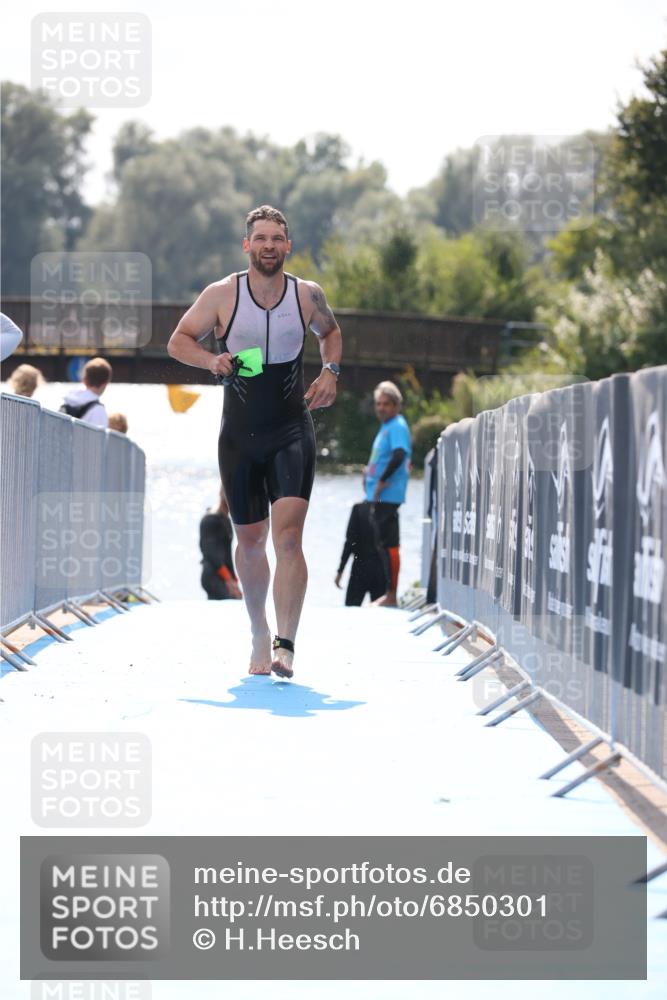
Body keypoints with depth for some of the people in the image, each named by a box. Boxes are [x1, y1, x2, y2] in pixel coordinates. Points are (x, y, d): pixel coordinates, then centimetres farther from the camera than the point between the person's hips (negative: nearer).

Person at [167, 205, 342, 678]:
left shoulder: (308, 295, -1)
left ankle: (285, 646, -23)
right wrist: (211, 360, -15)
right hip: (239, 437, 1)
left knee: (288, 534, -18)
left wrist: (331, 372, 2)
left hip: (292, 432, -1)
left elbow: (330, 331, 20)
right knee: (250, 541, 10)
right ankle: (260, 633, 33)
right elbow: (178, 341, 5)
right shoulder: (222, 295, -4)